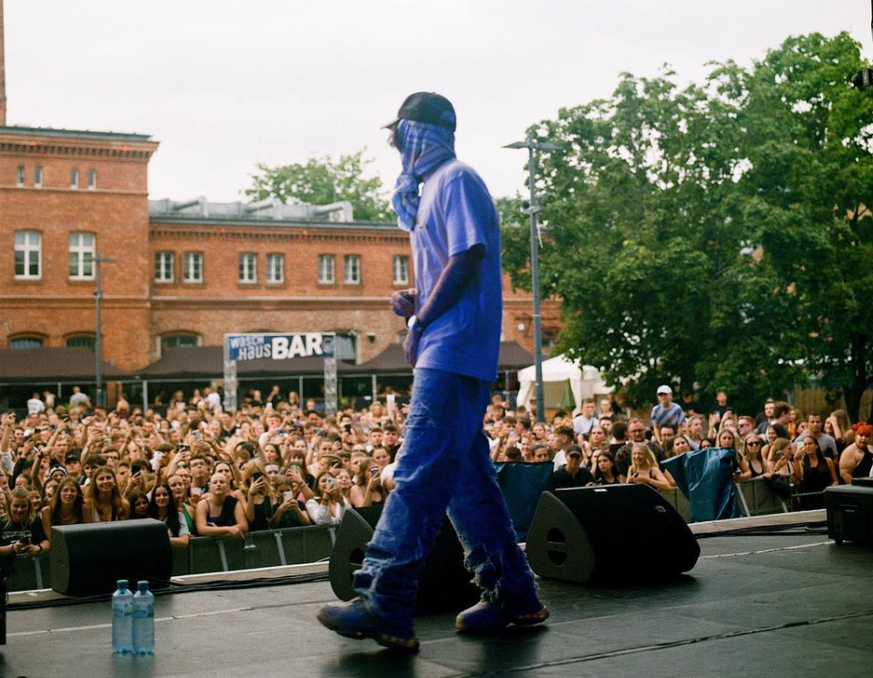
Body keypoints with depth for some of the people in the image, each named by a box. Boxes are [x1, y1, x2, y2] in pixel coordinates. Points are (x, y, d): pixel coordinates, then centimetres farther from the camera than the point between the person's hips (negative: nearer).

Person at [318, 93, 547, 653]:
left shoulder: (455, 179, -6)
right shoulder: (430, 190, 24)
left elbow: (468, 258, -17)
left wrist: (422, 321, -13)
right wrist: (414, 302, 9)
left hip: (453, 350, -11)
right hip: (446, 354, 11)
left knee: (419, 472, -15)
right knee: (465, 475, 11)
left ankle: (386, 605, -17)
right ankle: (512, 594, 17)